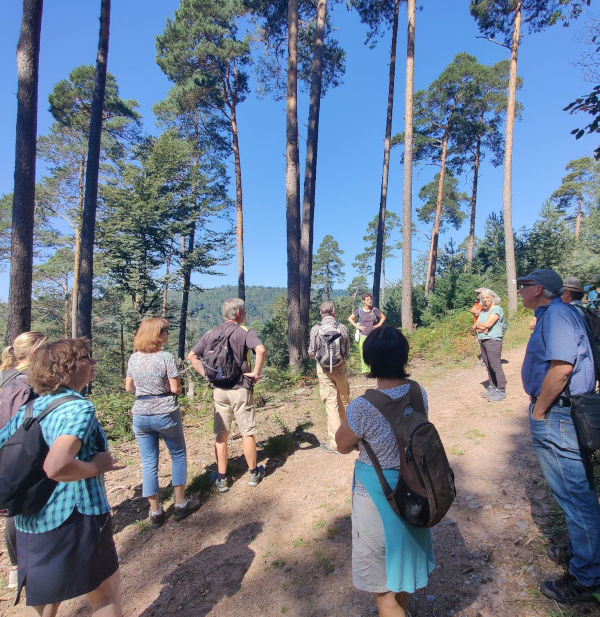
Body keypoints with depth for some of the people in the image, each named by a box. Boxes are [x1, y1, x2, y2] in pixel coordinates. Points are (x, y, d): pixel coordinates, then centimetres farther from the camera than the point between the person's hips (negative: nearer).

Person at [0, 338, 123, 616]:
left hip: (29, 522, 8)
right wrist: (97, 466, -17)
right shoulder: (79, 408, -20)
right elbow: (57, 467, -34)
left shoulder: (27, 410, 4)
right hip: (75, 518, -7)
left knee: (47, 594, 30)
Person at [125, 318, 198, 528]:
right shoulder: (166, 357, -16)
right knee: (178, 456, 15)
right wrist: (177, 383, 6)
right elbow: (175, 389, -14)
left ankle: (155, 511, 22)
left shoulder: (133, 358, 1)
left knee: (149, 462, 13)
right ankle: (180, 504, 23)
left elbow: (129, 388, 9)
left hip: (140, 416, 5)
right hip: (165, 414, -4)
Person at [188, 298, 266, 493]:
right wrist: (256, 372, -15)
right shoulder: (244, 331, -9)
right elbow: (261, 350, -27)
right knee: (247, 432, 10)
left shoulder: (212, 333, 6)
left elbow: (192, 356, 6)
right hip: (240, 389, -4)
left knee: (221, 435, 13)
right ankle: (253, 473, 25)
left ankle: (221, 479, 22)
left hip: (218, 390, 4)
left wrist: (206, 374, 5)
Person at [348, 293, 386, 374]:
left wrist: (378, 325, 2)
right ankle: (365, 370, 14)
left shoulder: (374, 310, 1)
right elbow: (350, 319, 7)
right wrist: (357, 326, -3)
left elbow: (383, 317, 14)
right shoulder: (359, 311, -2)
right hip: (363, 336, 0)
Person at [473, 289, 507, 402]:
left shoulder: (497, 309, -6)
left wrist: (478, 326, 0)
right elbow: (474, 327, 12)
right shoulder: (483, 311, 18)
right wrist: (481, 329, -8)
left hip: (493, 340, -8)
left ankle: (501, 391, -4)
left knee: (495, 365, -8)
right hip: (482, 341, 8)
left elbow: (487, 324, -18)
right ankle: (492, 388, 18)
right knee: (488, 366, 10)